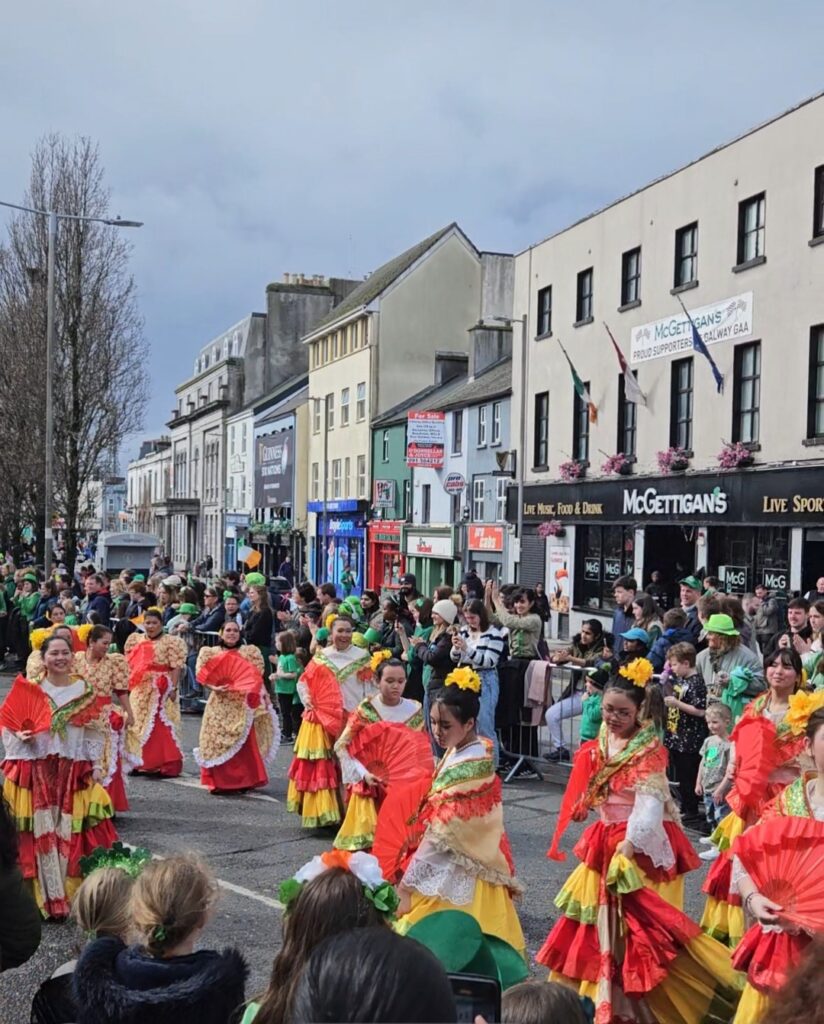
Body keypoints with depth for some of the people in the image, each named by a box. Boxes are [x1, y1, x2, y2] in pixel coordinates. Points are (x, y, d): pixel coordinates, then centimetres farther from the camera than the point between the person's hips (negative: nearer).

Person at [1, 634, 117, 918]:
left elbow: (96, 733, 7)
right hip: (37, 771, -1)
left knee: (75, 834, 2)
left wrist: (96, 765, 1)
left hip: (76, 771, 1)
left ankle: (75, 893, 15)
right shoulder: (30, 690, -1)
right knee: (41, 833, -1)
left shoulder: (86, 691, 4)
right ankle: (46, 897, 8)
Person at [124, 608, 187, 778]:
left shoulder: (171, 642, -5)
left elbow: (176, 668, -10)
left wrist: (173, 688, -18)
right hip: (140, 691, 6)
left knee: (162, 727, -6)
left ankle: (167, 766, -1)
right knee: (138, 724, 11)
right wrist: (127, 687, 11)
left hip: (162, 691, -6)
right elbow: (129, 665, 15)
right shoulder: (135, 640, 11)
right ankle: (140, 763, 23)